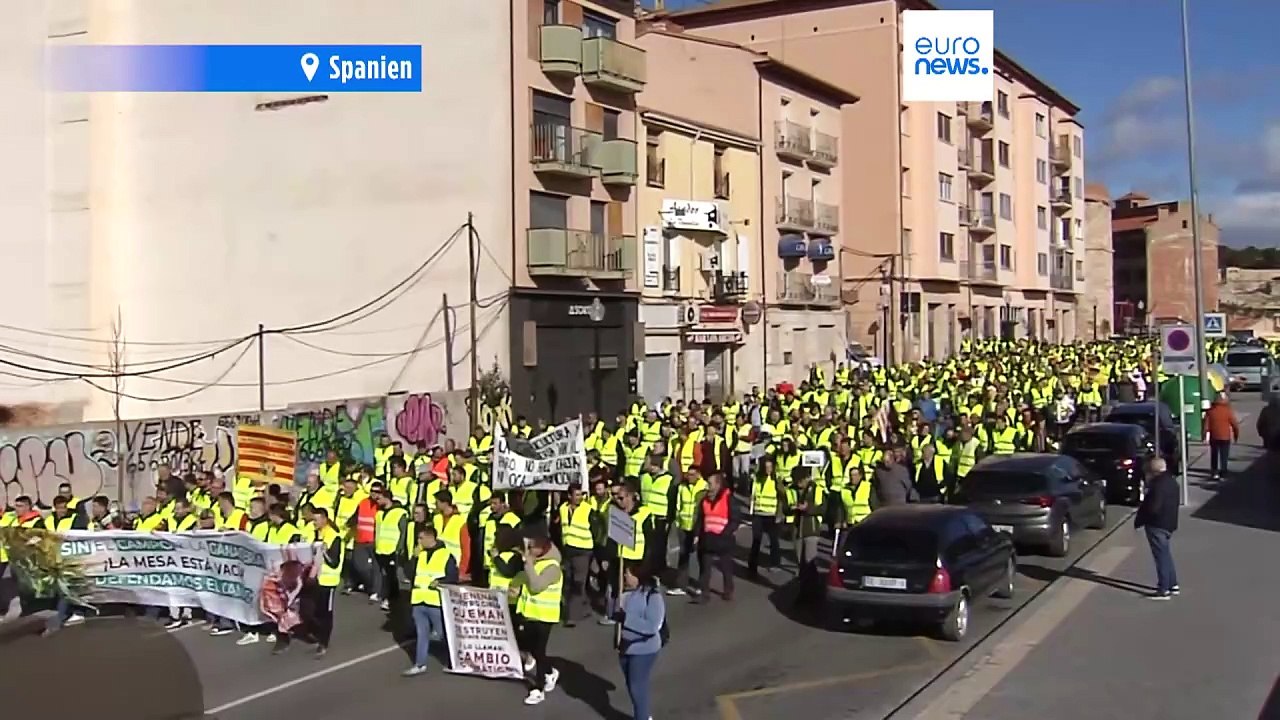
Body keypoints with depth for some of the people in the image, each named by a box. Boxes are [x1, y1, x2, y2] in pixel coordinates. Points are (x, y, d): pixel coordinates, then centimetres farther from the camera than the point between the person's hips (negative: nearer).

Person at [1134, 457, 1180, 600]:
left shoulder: (1159, 485, -23)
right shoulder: (1172, 482, 10)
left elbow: (1152, 508, -25)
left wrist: (1139, 519, -9)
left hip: (1157, 525, -10)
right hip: (1169, 523, 10)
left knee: (1161, 556, -4)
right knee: (1166, 554, 19)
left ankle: (1164, 590, 0)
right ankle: (1173, 585, 26)